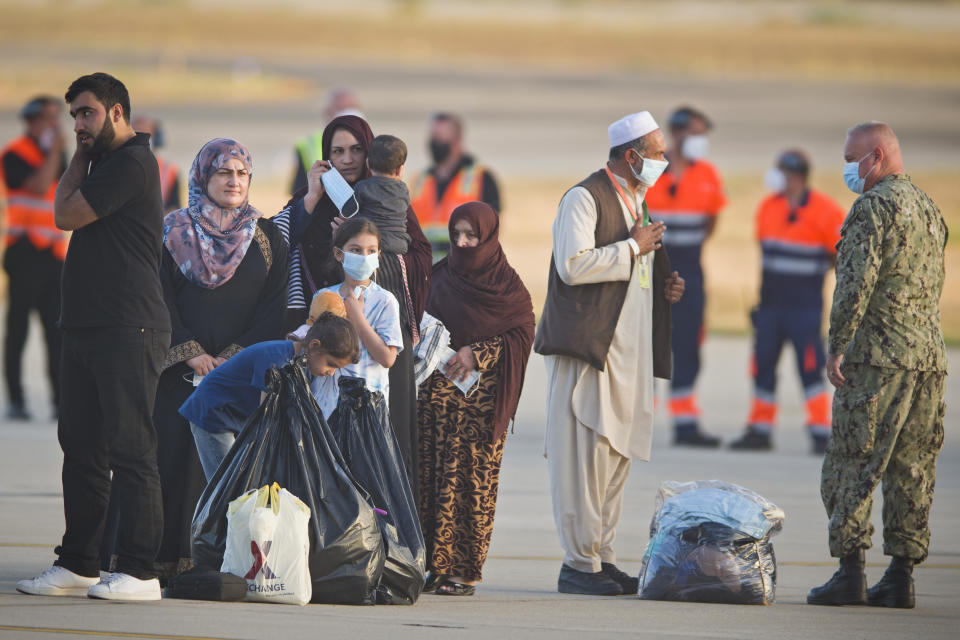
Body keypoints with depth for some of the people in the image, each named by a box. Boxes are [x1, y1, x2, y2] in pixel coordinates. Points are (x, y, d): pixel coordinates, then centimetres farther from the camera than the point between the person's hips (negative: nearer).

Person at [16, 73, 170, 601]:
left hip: (128, 331, -10)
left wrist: (80, 161, 2)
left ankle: (139, 572, -8)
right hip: (86, 328, 10)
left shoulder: (131, 164, -11)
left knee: (130, 449, -9)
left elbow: (65, 214, -7)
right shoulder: (106, 162, 20)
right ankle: (77, 565, 14)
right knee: (80, 447, 10)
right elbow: (66, 209, 20)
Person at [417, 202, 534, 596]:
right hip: (437, 387, 3)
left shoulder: (507, 284, 3)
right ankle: (432, 563, -2)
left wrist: (478, 353, -12)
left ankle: (463, 570, -5)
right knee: (432, 472, -4)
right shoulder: (440, 277, 12)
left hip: (482, 396, -3)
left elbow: (523, 332, -2)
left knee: (474, 477, -6)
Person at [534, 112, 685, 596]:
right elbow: (573, 265, -20)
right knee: (584, 455, -9)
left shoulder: (635, 203, 21)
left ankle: (602, 557, 14)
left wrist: (663, 286, 12)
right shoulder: (584, 199, -8)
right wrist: (633, 248, -14)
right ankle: (579, 564, -8)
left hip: (627, 350, 9)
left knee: (617, 455, 9)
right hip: (588, 345, -9)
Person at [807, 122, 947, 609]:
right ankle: (901, 576, 7)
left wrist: (837, 347, -12)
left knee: (852, 465, -4)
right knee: (912, 469, 7)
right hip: (929, 358, 8)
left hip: (879, 356, -8)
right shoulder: (929, 208, 17)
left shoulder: (873, 207, -9)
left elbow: (856, 282, -16)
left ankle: (851, 572, -8)